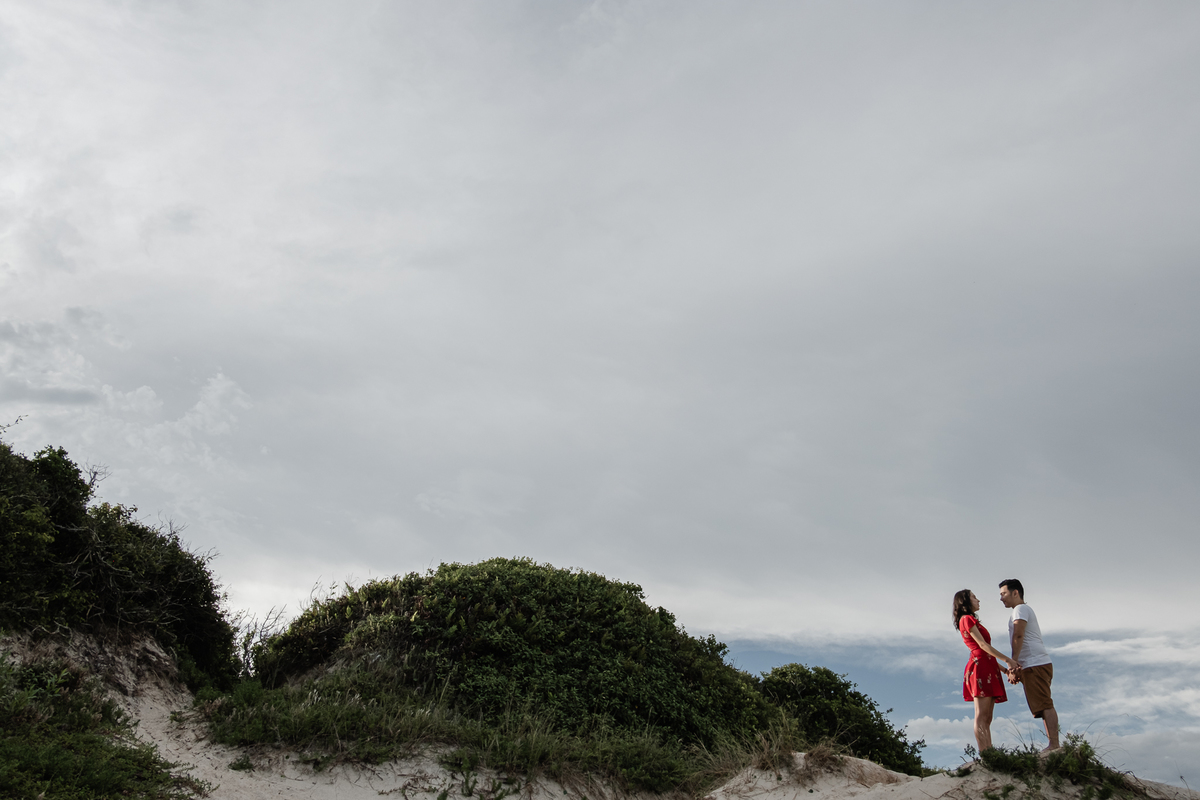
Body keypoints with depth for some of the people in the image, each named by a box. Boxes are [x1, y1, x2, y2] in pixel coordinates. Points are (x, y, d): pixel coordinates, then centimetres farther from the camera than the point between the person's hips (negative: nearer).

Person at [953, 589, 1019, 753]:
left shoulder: (971, 620, 26)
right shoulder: (967, 619, -2)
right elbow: (982, 645, -10)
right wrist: (1007, 660, -10)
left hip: (987, 668, 10)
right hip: (980, 667, -10)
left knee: (987, 718, 2)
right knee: (981, 715, -14)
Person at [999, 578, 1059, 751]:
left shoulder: (1020, 609, -4)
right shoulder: (1026, 610, 28)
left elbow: (1018, 636, -17)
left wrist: (1013, 664, -23)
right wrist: (1018, 670, 26)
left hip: (1035, 665, -10)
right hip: (1038, 665, 10)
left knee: (1045, 705, -14)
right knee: (1045, 706, 8)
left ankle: (1054, 745, -18)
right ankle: (1053, 745, 8)